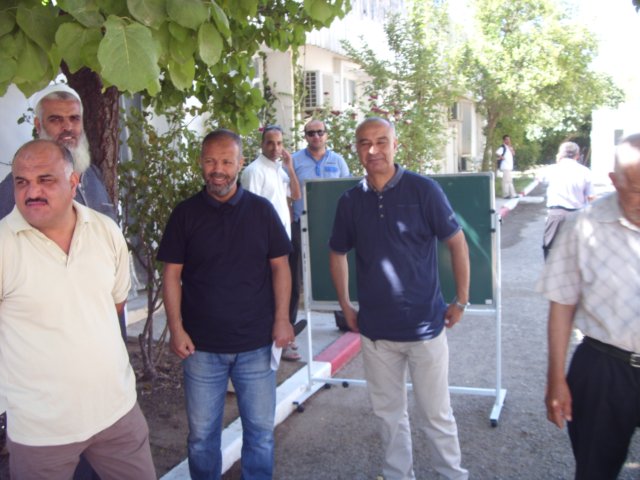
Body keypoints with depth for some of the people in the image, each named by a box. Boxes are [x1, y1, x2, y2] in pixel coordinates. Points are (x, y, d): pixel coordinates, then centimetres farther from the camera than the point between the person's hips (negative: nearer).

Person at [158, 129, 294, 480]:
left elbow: (279, 266, 3)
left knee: (260, 429, 10)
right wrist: (176, 328, -6)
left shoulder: (261, 210, 1)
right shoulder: (185, 213, 0)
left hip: (256, 342, 0)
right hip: (202, 345, 0)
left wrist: (282, 319, -4)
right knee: (202, 433, 11)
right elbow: (172, 274, 1)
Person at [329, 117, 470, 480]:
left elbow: (457, 243, -3)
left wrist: (461, 301, -2)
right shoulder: (351, 201, 1)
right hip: (375, 330, 3)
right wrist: (346, 306, 13)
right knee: (389, 412, 17)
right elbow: (337, 254, 15)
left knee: (437, 413, 9)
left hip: (425, 325, -3)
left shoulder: (423, 189, -9)